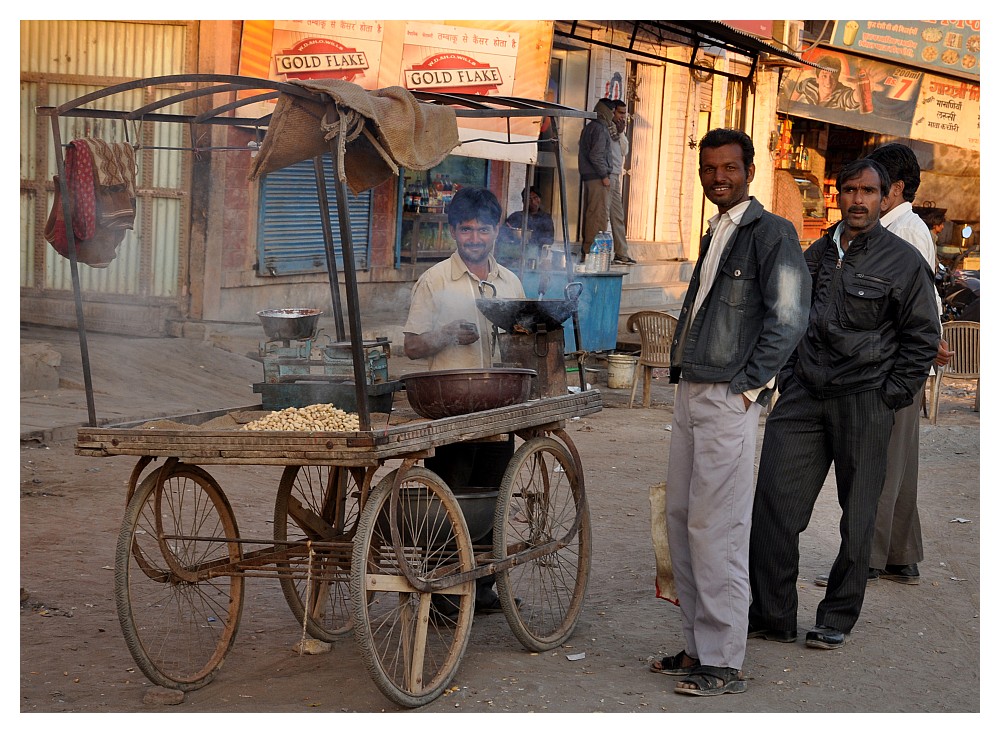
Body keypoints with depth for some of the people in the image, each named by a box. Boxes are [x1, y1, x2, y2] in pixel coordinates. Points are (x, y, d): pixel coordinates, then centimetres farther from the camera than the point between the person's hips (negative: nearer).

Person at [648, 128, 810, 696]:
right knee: (682, 519, 11)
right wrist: (682, 371, 14)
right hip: (691, 393, 9)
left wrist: (745, 387, -14)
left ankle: (725, 663, -3)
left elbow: (789, 319, -14)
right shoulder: (716, 234, 19)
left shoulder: (772, 232, -7)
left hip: (729, 398, -9)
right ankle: (699, 645, 20)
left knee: (716, 528, -9)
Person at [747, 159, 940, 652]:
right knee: (772, 500, -4)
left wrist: (888, 396, -5)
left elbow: (922, 338, 1)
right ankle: (772, 615, 5)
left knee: (857, 518, 3)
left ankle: (837, 619, 17)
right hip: (803, 396, 4)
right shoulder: (816, 254, 13)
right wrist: (788, 379, 14)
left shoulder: (904, 262, -1)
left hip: (864, 402, -4)